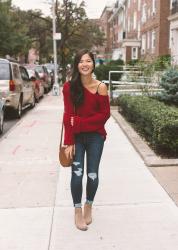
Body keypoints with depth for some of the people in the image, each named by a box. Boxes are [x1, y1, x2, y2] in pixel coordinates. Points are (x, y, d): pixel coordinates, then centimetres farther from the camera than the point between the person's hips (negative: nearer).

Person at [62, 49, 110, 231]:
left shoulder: (100, 88, -9)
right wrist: (69, 142, -12)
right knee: (77, 173, -1)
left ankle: (88, 206, 31)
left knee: (92, 175, 4)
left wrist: (80, 122, -15)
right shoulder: (69, 87, -7)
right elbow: (68, 116, -8)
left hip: (95, 136, 0)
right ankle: (77, 211, 20)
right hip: (77, 136, 0)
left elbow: (105, 115, -6)